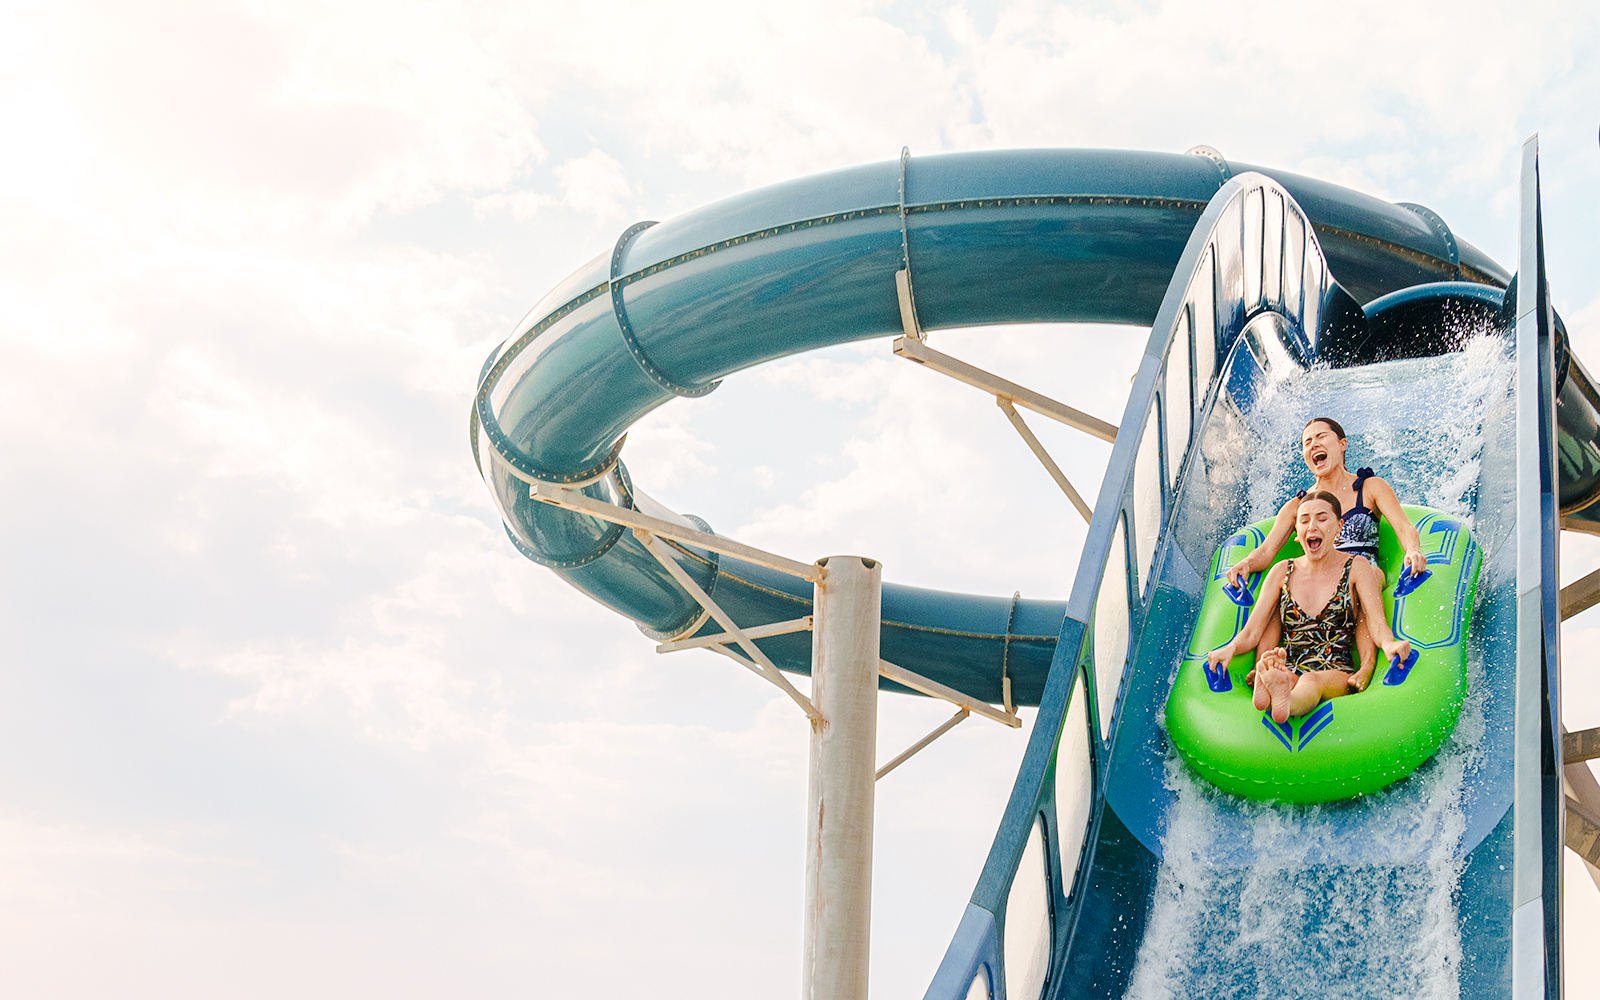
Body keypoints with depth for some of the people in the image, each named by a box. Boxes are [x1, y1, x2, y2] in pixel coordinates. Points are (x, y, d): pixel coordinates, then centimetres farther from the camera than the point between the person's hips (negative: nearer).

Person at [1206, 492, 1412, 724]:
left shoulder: (1357, 568, 9)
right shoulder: (1282, 572, 15)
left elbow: (1377, 624, -4)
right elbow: (1252, 631, 9)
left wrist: (1388, 644, -29)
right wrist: (1230, 648, -15)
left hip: (1339, 676, -2)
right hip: (1291, 669, 3)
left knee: (1312, 681, -40)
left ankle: (1284, 703, -74)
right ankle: (1277, 683, -73)